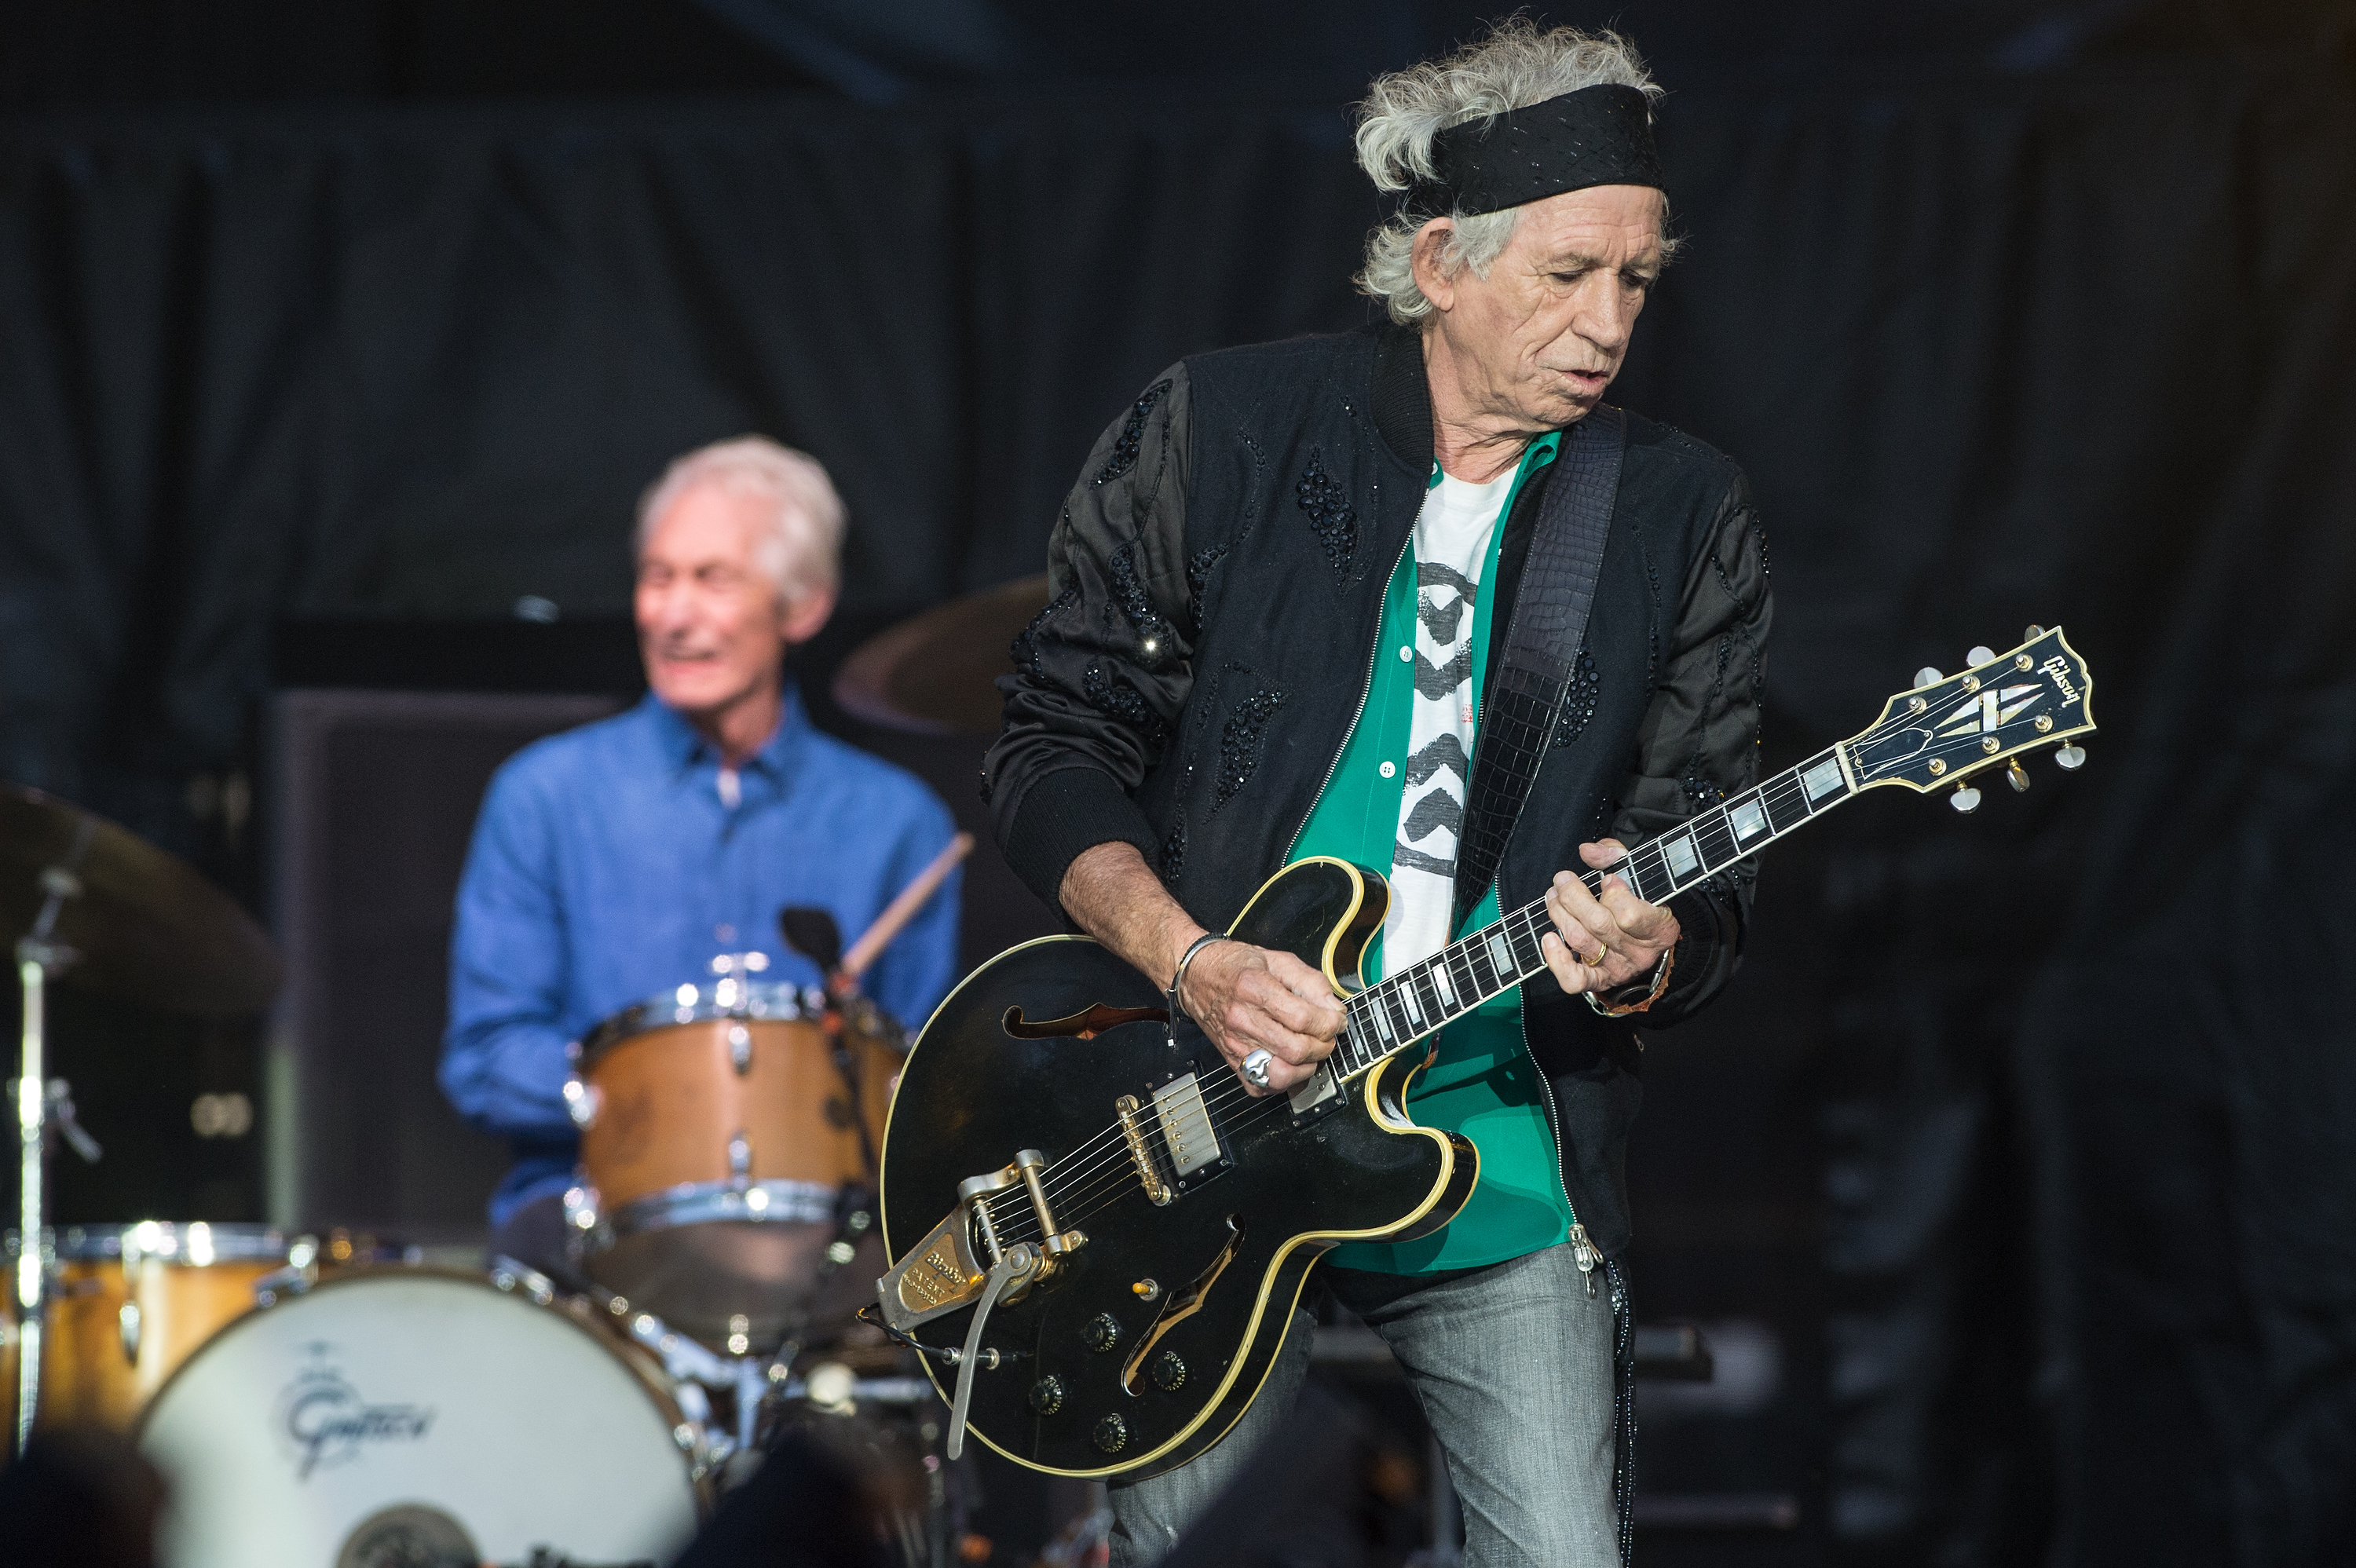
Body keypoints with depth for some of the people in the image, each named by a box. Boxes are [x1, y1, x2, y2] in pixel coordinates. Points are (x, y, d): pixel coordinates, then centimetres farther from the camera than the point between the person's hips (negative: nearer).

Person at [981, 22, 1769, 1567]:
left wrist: (1647, 957, -21)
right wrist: (1189, 961, -14)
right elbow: (1052, 749, 1)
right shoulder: (1212, 435, -1)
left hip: (1505, 1162, 1)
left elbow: (1711, 887, 3)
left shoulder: (1684, 517, 3)